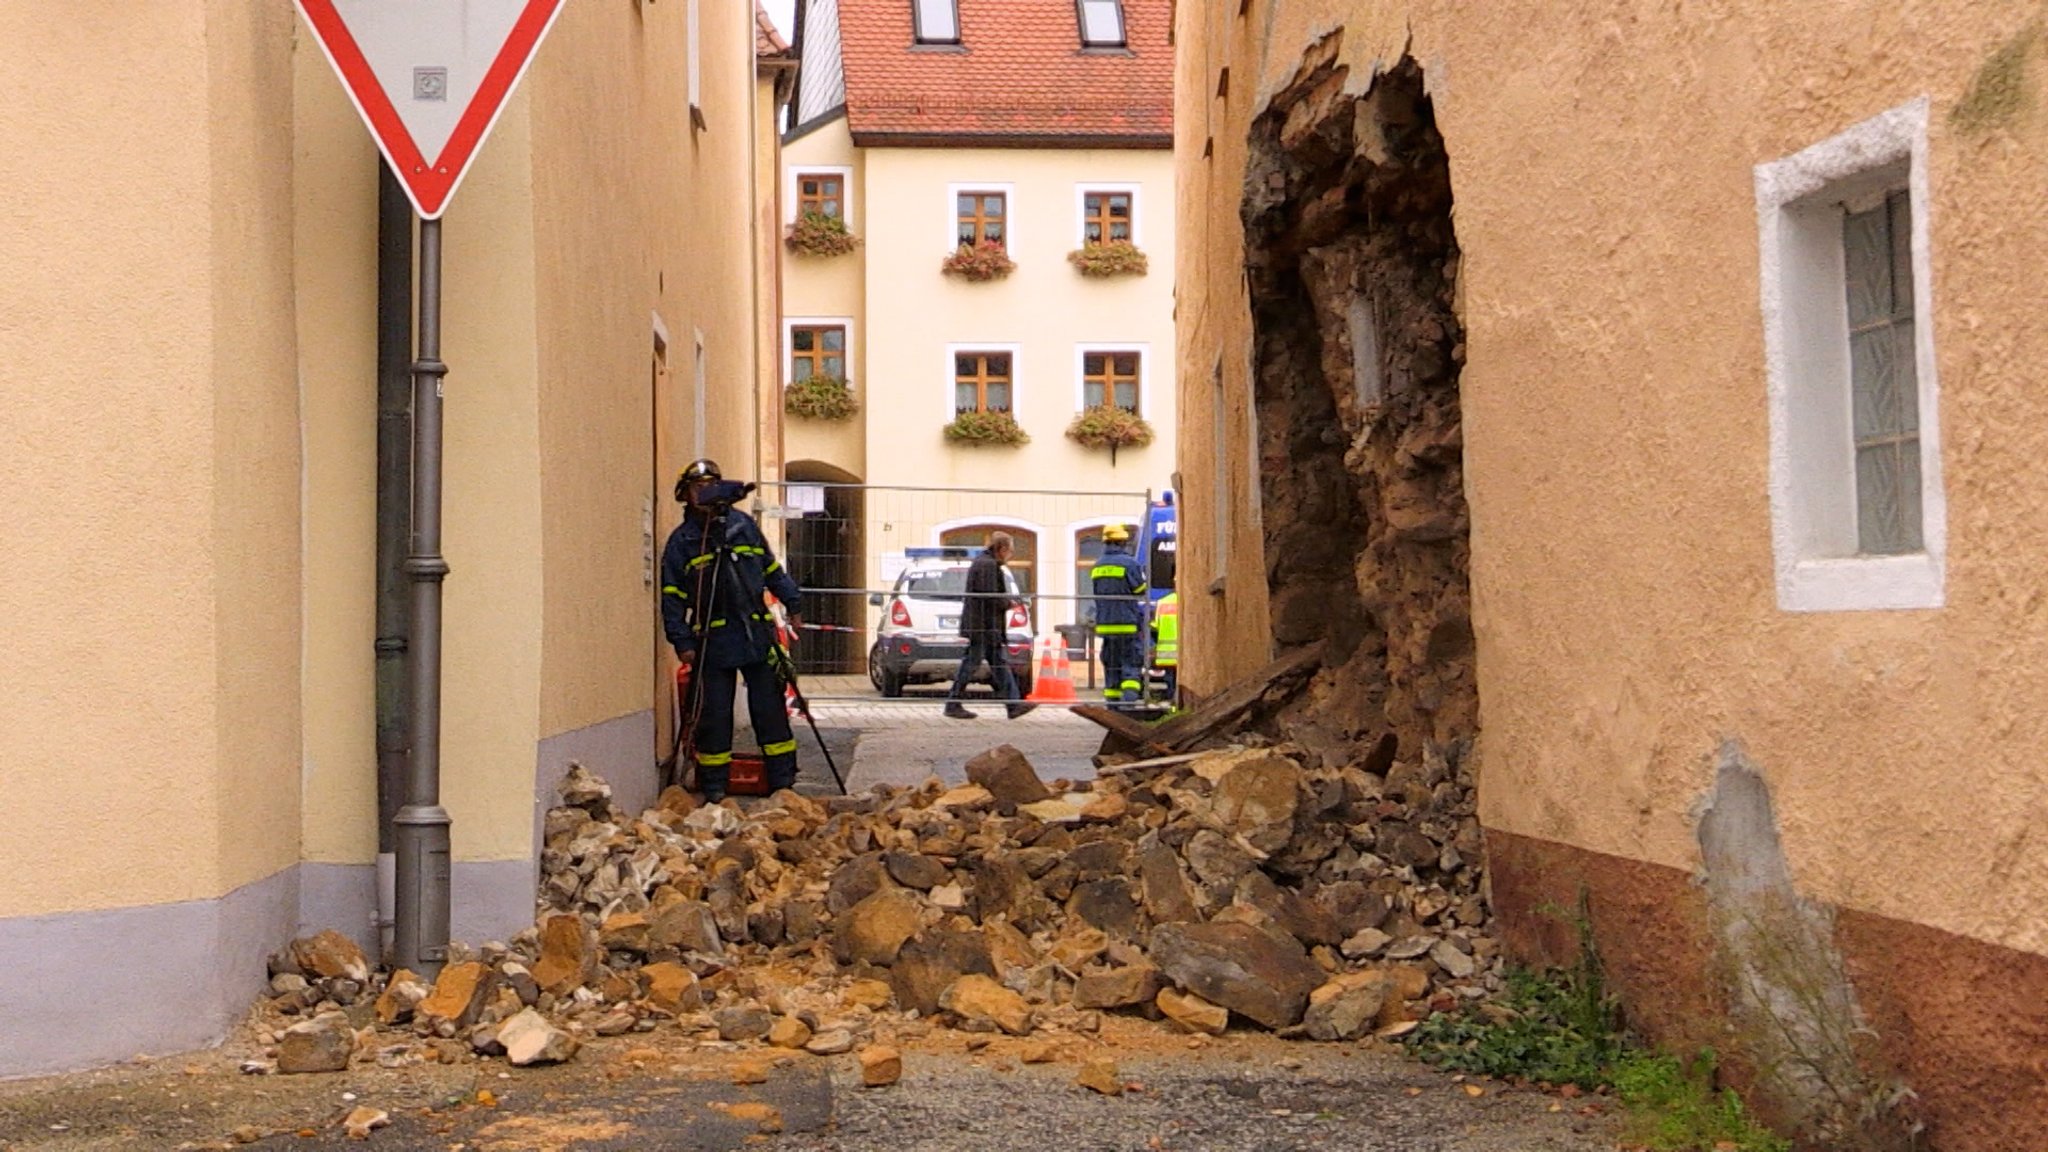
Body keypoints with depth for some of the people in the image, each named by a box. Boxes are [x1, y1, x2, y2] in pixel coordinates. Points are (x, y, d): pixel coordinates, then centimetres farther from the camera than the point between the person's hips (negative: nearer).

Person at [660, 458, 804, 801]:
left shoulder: (743, 525, 10)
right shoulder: (681, 540, 5)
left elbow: (773, 570, 20)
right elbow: (672, 597, 3)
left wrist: (794, 605, 16)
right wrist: (682, 642, -5)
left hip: (757, 635, 2)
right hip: (712, 641, -1)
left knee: (770, 710, 2)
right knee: (714, 716, 2)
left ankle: (783, 783, 9)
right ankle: (714, 790, 11)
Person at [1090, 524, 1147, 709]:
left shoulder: (1097, 567, 11)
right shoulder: (1130, 563, -10)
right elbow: (1141, 592, -4)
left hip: (1105, 624, 6)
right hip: (1128, 624, -6)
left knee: (1111, 666, 11)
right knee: (1131, 665, -3)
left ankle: (1113, 704, 10)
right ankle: (1129, 700, -18)